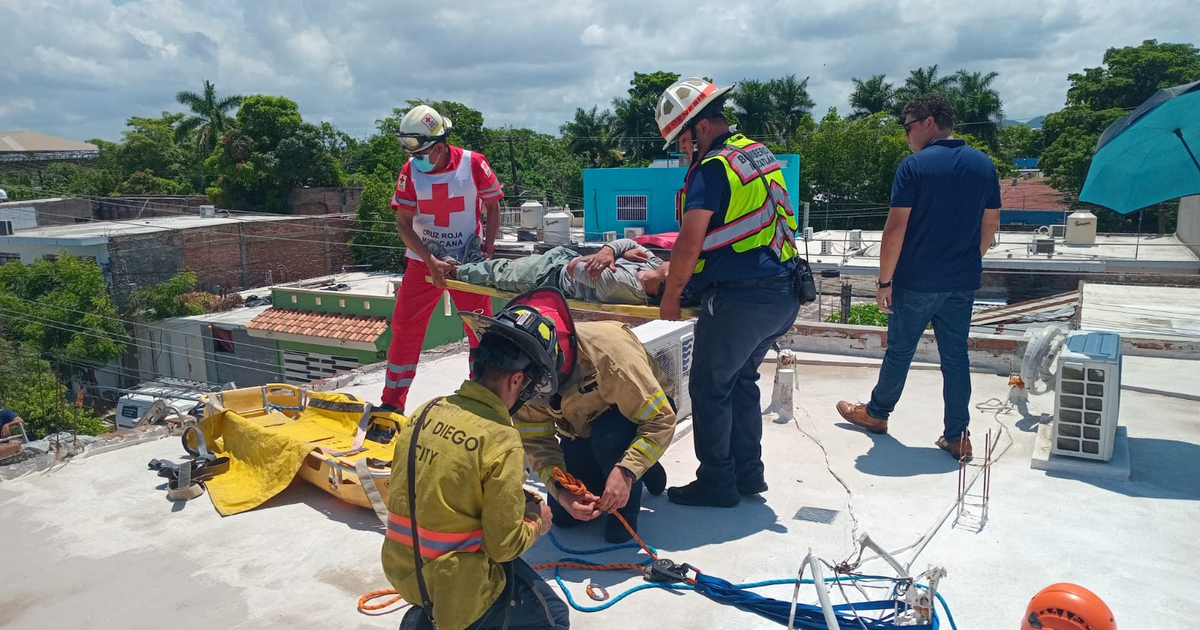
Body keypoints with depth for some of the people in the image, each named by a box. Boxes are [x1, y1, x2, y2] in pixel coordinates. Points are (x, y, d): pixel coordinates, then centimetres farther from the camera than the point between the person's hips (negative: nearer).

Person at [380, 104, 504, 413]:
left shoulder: (474, 164, -13)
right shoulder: (410, 171, -9)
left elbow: (493, 206, -1)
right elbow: (404, 223, -9)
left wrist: (487, 251, -9)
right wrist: (432, 263, -20)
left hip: (467, 261, -1)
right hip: (422, 261, 1)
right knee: (405, 330, 4)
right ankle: (392, 402, 17)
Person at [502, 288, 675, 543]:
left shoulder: (609, 350, -41)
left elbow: (661, 420, -37)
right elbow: (537, 443, -20)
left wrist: (626, 472, -47)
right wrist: (561, 491, -35)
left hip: (643, 407, -5)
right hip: (583, 429, 5)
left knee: (607, 437, -39)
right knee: (562, 515, 2)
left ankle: (626, 509, -10)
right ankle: (639, 468, 21)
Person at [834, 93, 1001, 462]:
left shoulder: (915, 166, -13)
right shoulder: (984, 165, 5)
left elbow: (896, 229, -16)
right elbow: (990, 226, 12)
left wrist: (884, 281, -10)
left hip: (916, 282, -4)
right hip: (962, 283, 5)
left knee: (899, 351, 11)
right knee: (955, 357, 9)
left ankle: (876, 413, 30)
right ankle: (956, 436, 13)